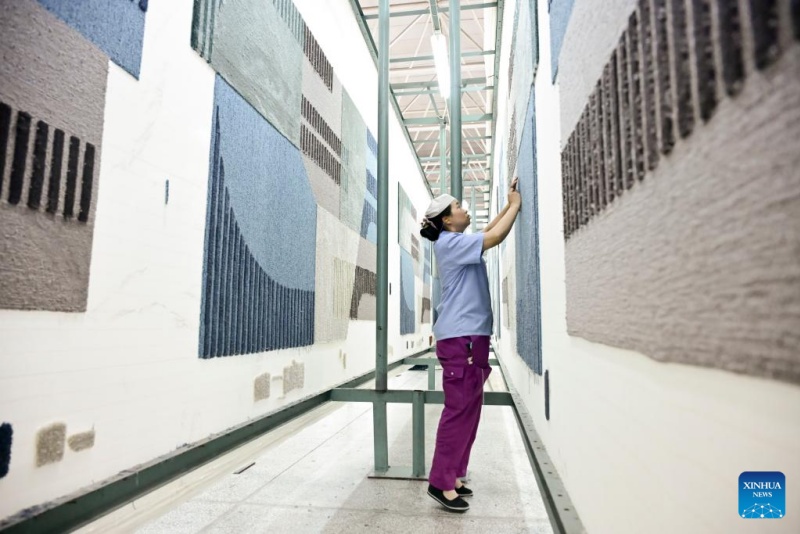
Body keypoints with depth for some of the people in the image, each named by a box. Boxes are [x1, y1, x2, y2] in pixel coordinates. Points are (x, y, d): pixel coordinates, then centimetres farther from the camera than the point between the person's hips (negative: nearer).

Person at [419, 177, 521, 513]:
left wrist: (510, 204, 17)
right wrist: (515, 205, -2)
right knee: (459, 410, -8)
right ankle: (441, 482, 0)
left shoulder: (459, 243, 19)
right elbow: (494, 237, -16)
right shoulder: (449, 242, -10)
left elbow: (492, 233, 27)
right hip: (459, 338, -10)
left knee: (469, 410, 12)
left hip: (469, 336, 10)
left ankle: (451, 476, 20)